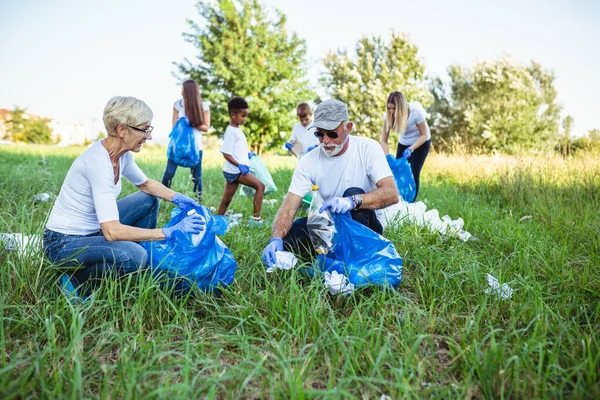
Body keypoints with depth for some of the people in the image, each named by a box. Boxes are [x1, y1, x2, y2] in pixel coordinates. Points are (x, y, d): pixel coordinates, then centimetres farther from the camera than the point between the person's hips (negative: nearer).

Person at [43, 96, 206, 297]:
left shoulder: (123, 154, -5)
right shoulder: (98, 161, -30)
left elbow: (145, 184, 16)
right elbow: (112, 231, -35)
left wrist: (178, 198, 0)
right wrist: (170, 232, -31)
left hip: (94, 229, 9)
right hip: (64, 242, -9)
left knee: (149, 200, 12)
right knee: (133, 256, -33)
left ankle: (141, 270, 17)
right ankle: (77, 281, -3)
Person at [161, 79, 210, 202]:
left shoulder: (203, 106, -4)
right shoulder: (178, 104, -2)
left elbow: (206, 127, -3)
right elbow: (174, 126, 2)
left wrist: (192, 124, -16)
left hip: (195, 146, 0)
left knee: (196, 176, 4)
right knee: (169, 173, -4)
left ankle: (199, 200, 16)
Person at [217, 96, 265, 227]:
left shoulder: (237, 130, 14)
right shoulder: (231, 132, -15)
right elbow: (226, 153, -19)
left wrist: (247, 154, 16)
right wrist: (239, 165, -26)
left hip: (233, 171, 9)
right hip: (235, 171, -9)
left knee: (226, 200, 14)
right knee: (260, 186, -9)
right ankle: (256, 218, -8)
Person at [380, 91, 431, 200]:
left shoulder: (416, 111, -31)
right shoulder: (389, 115, -22)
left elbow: (424, 135, -21)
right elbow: (383, 140, -18)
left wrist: (411, 149, -34)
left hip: (421, 143, -4)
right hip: (403, 143, 4)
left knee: (413, 174, -13)